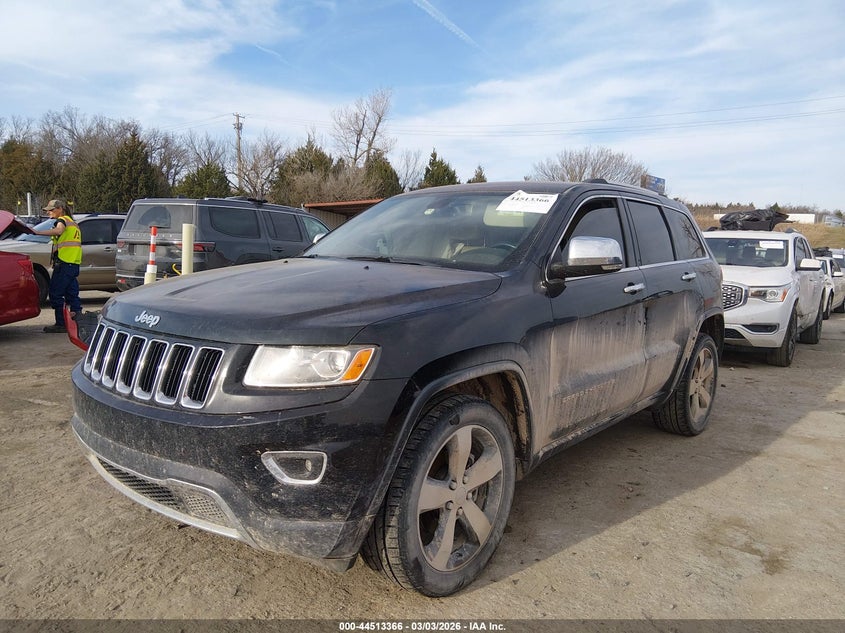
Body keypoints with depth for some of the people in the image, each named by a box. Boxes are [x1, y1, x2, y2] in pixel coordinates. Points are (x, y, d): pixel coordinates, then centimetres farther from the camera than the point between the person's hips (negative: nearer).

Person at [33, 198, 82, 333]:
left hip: (64, 263, -9)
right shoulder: (72, 222, 25)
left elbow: (58, 231, -28)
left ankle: (61, 324, -5)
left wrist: (37, 232, -34)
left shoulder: (63, 219, -4)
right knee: (72, 294, 10)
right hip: (74, 264, 9)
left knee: (56, 294, -5)